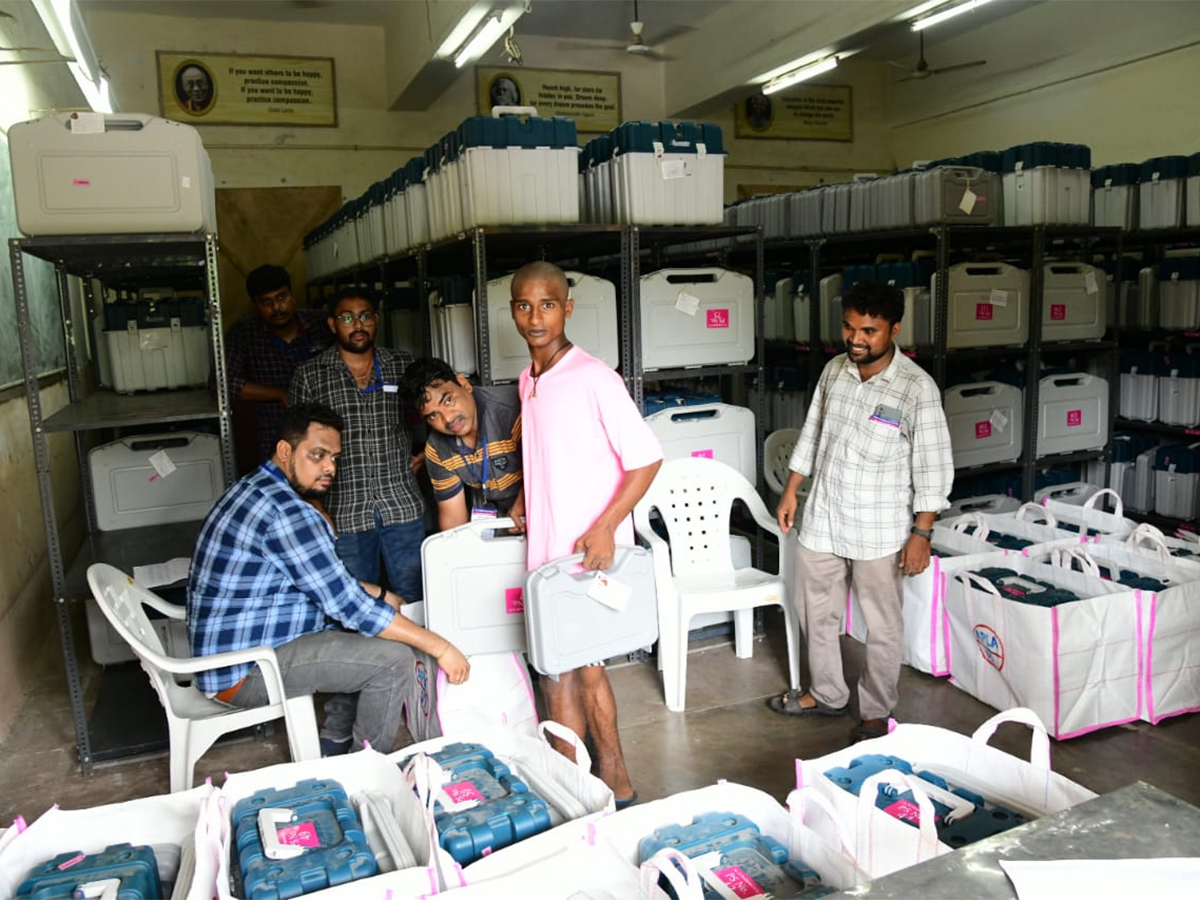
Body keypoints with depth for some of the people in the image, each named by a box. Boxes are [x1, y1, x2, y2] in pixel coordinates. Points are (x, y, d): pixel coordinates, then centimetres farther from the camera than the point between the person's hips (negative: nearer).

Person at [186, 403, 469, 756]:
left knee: (370, 629, 18)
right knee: (393, 658, -17)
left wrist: (382, 595, 13)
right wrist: (438, 646, -20)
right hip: (243, 673, -11)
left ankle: (333, 749, 23)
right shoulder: (286, 511, -24)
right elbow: (346, 604, -25)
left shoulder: (257, 490, 10)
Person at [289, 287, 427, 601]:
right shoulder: (309, 376, 2)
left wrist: (426, 451, 4)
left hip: (403, 505, 1)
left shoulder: (404, 365, 6)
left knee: (413, 599, 8)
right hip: (345, 512, -1)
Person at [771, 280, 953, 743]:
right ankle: (827, 693, 37)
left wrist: (921, 533, -14)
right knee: (815, 611, 17)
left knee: (882, 626, 9)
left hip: (878, 531, -5)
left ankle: (877, 713, 28)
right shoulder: (834, 370, 1)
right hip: (821, 519, 6)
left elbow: (933, 467, -13)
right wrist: (790, 491, 12)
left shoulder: (917, 388, -15)